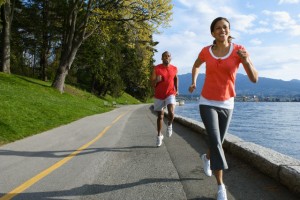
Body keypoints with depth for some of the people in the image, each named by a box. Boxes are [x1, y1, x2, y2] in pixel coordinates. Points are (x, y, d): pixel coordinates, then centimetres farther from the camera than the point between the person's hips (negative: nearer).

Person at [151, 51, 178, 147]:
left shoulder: (174, 69, 1)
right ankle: (159, 135, 25)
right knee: (160, 116, 9)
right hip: (159, 96, 0)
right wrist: (156, 80, -24)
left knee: (171, 113, -22)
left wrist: (176, 89, 15)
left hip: (170, 94, 0)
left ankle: (169, 125, 12)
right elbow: (152, 84, -3)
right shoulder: (156, 69, -5)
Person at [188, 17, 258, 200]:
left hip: (226, 104, 1)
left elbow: (255, 79, -14)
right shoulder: (206, 51, -3)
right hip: (207, 103, -1)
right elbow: (196, 66, 21)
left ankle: (207, 158, 53)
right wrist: (193, 83, 6)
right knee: (216, 142, -17)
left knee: (218, 142, 16)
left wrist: (246, 61, -32)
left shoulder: (239, 50, -8)